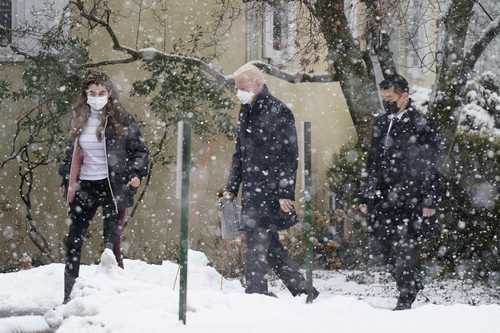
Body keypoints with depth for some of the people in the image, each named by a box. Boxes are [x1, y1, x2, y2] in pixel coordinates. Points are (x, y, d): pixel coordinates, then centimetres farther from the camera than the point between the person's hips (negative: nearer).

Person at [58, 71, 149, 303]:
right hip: (84, 186, 5)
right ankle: (68, 297, 13)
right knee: (73, 241, 4)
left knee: (112, 241, -9)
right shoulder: (79, 119, 11)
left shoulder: (121, 119, -3)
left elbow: (140, 151, 0)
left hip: (113, 186, -5)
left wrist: (136, 173, -15)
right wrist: (65, 181, 20)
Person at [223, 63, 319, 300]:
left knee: (257, 243, -11)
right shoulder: (246, 112, 16)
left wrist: (285, 193, -18)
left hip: (271, 193, -8)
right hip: (251, 192, 8)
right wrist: (231, 188, 16)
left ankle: (255, 292, -7)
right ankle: (303, 291, 18)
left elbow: (289, 156, -13)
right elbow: (239, 155, 22)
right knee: (270, 245, 11)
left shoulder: (278, 112, -9)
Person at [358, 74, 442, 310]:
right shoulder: (381, 124, 15)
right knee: (379, 247, 7)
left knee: (403, 249, -7)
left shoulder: (421, 126, -5)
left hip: (409, 201, -7)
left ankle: (406, 298, 4)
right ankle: (413, 282, 26)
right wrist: (366, 197, 18)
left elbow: (430, 167, -7)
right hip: (382, 199, 7)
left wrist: (430, 201, -12)